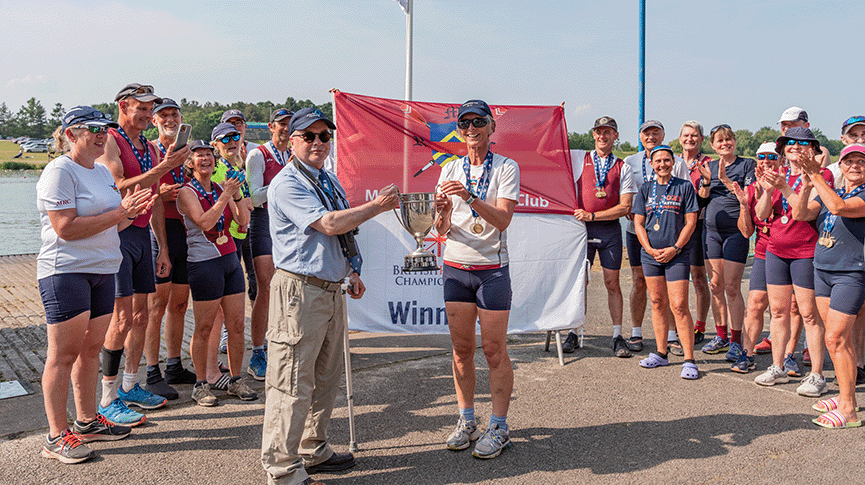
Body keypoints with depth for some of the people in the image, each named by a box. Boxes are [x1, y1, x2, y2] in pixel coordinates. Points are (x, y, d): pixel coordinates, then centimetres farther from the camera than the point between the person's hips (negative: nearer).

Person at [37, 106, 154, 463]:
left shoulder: (103, 172, 17)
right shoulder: (59, 172, -10)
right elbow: (66, 229, -19)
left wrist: (131, 212, 2)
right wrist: (119, 213, -17)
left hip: (102, 271, 8)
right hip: (65, 272, -8)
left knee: (91, 349, 13)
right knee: (64, 354, -2)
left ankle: (87, 421, 25)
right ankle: (56, 436, 7)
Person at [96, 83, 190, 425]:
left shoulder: (151, 149, 17)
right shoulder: (110, 142, -6)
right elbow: (119, 188, -20)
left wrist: (163, 249, 17)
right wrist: (163, 168, -24)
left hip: (142, 234, 8)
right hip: (116, 233, -8)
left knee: (140, 315, 10)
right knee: (122, 318, -9)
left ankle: (130, 387, 23)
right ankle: (108, 400, 0)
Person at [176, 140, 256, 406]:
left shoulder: (221, 189, 13)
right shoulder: (187, 193, -3)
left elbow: (243, 222, 6)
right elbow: (204, 222, -18)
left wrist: (237, 197, -8)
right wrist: (225, 197, -20)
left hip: (231, 259, 6)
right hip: (204, 263, -6)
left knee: (237, 325, 6)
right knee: (204, 327, 0)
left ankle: (236, 380, 18)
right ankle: (200, 385, 12)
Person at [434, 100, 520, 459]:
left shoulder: (506, 168, -1)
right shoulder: (450, 171, 9)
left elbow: (502, 218, -16)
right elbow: (441, 230, 5)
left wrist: (470, 197, -30)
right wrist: (442, 213, -17)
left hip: (492, 269, -4)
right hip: (455, 267, 4)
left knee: (494, 350, -1)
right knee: (461, 348, 7)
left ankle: (498, 427, 8)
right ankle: (466, 420, 19)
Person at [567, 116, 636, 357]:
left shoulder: (623, 168, 7)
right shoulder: (578, 158, 8)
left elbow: (625, 206, -1)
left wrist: (593, 215, -9)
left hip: (610, 229, 0)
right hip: (582, 227, 0)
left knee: (612, 283, 4)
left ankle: (617, 336, 11)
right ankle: (573, 332, 12)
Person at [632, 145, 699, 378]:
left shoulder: (684, 187, 2)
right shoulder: (646, 189, 10)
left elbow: (691, 222, -2)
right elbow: (638, 223, 8)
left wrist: (675, 248, -10)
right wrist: (649, 249, -6)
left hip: (677, 255, -4)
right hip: (650, 254, 4)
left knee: (679, 306, -9)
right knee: (657, 303, 10)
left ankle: (689, 360, -4)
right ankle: (661, 353, 20)